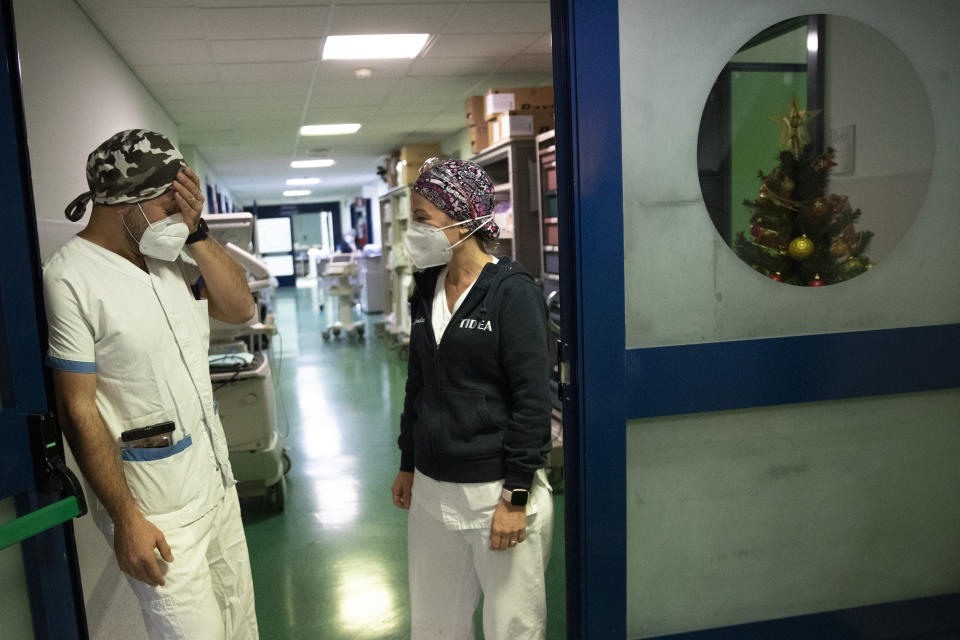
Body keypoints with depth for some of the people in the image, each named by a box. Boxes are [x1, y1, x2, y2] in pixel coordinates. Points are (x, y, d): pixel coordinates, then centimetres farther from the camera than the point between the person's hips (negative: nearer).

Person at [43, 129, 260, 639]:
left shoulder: (172, 255, 3)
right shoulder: (71, 278, -17)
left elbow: (240, 308, 1)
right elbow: (78, 410, -17)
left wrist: (196, 231, -10)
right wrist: (125, 519, -16)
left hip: (216, 477, 7)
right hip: (156, 505, -7)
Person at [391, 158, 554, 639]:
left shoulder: (511, 292, -13)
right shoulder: (426, 292, 8)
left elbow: (532, 399, -15)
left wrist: (516, 496, -16)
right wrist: (407, 465, 17)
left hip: (495, 490, -6)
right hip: (431, 488, 7)